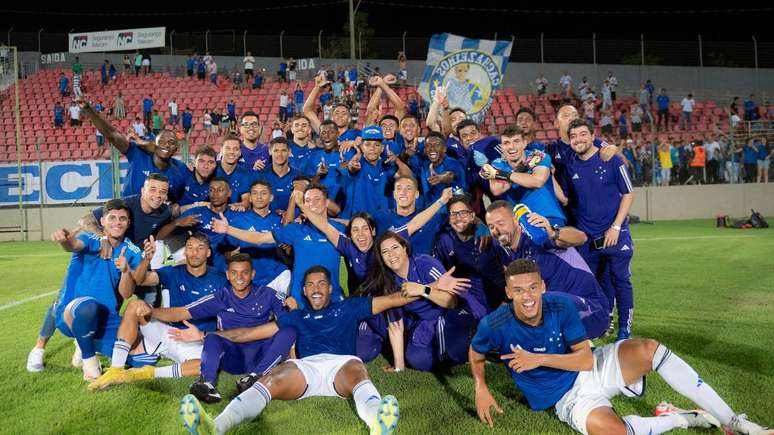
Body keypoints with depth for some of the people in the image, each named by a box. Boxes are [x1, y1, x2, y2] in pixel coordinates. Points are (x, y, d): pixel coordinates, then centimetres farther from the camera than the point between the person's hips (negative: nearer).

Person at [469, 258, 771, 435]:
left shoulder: (561, 305, -15)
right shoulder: (494, 325, -19)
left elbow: (585, 358, -12)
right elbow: (476, 354, 3)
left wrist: (539, 359, -22)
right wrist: (481, 390, -13)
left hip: (594, 367, 3)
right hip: (569, 397, -2)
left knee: (648, 349, -28)